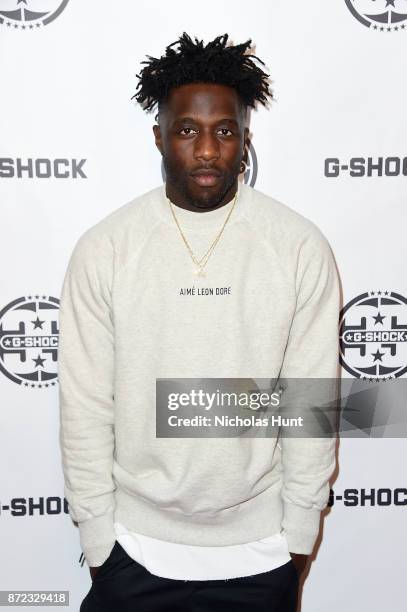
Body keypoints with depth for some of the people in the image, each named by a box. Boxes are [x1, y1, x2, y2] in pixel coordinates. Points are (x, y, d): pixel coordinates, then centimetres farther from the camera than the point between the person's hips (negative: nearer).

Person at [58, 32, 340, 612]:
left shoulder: (301, 246, -10)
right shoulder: (103, 249, -10)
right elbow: (86, 408, -6)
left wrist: (299, 532, 0)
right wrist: (97, 537, -1)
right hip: (135, 545, 0)